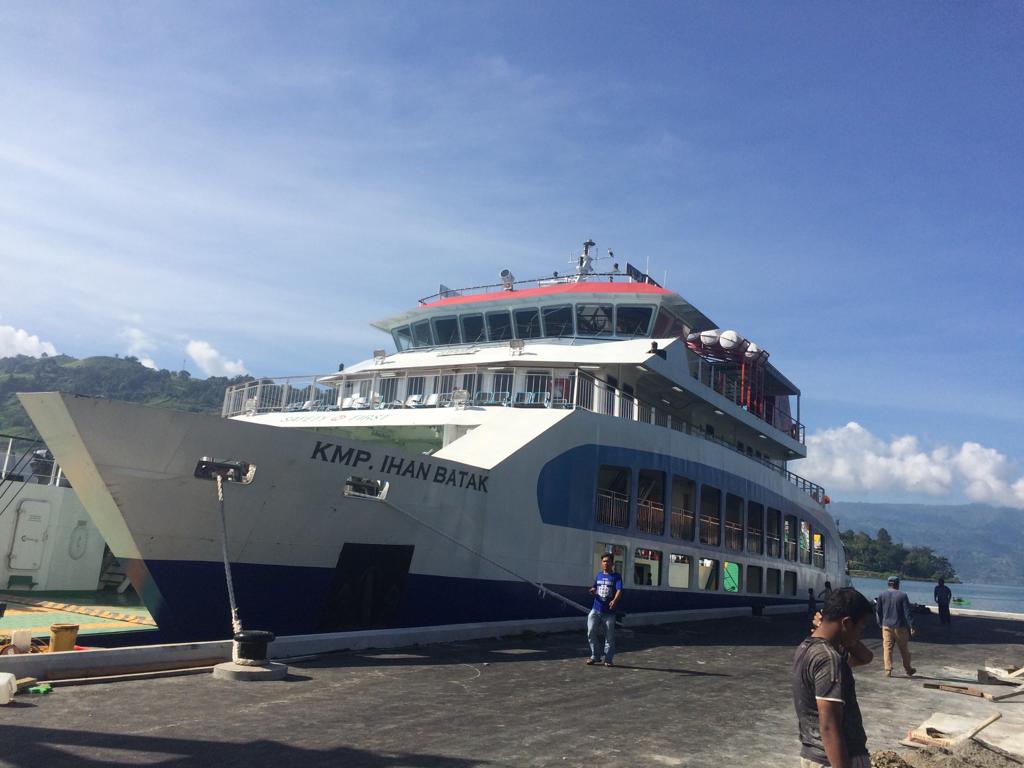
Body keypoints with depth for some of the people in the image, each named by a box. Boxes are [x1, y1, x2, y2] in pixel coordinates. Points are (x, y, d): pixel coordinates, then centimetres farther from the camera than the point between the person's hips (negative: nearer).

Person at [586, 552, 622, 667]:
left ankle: (608, 659, 16)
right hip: (595, 610, 4)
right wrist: (593, 590, -4)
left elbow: (619, 590, -16)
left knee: (609, 637, 4)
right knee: (591, 633, 1)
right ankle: (595, 656, 17)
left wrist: (615, 600, -36)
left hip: (609, 612, -4)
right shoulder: (598, 575, 11)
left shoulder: (616, 576, -3)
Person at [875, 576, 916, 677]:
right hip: (900, 627, -1)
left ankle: (888, 670, -4)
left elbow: (878, 611, 7)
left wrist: (881, 624, 19)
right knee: (904, 649, 12)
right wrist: (911, 627, -7)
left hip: (886, 626, 2)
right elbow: (907, 612, -9)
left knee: (887, 648, 2)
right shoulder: (903, 595, -7)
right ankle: (908, 670, 25)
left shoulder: (882, 595, 2)